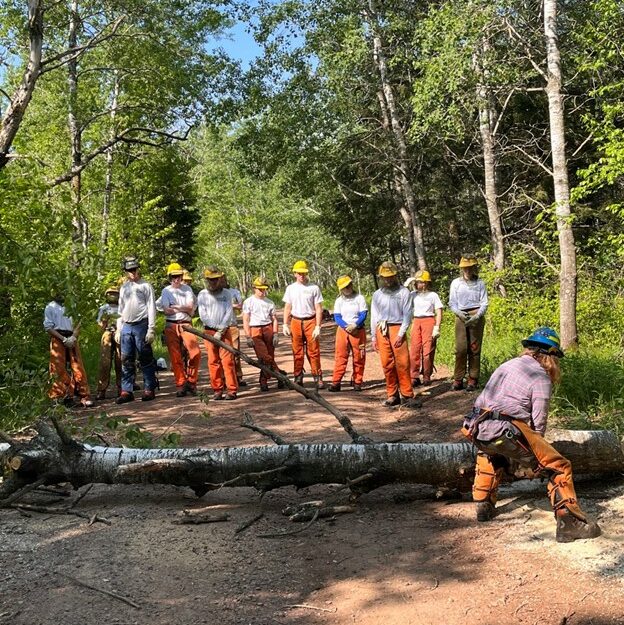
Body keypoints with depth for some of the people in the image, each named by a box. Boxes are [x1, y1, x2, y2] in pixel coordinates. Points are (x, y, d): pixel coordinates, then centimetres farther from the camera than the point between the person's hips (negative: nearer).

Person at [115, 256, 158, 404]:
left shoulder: (145, 286, 1)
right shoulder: (123, 287, 17)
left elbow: (151, 308, -4)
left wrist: (151, 329, -11)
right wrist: (118, 329, 14)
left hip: (141, 325, -5)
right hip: (126, 327, 5)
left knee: (145, 359, -1)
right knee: (126, 360, 3)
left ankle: (149, 389, 5)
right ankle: (126, 391, 7)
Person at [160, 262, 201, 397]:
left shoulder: (187, 289, 12)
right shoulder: (166, 291, 10)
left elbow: (190, 308, -1)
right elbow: (166, 311, -3)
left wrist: (176, 307, -9)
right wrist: (184, 309, -2)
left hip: (186, 325, 0)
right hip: (171, 326, 0)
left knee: (196, 352, -15)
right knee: (175, 357, -3)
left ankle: (191, 381, 1)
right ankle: (180, 385, 5)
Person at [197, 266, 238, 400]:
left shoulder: (226, 293, 6)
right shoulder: (202, 294, 6)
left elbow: (229, 313, -1)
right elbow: (203, 315, 0)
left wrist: (220, 331, -9)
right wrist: (217, 327, -7)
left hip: (224, 331, -1)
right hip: (209, 331, 1)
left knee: (227, 360, -7)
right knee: (213, 361, 0)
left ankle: (232, 390, -6)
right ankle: (217, 390, 6)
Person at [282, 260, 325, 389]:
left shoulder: (314, 288, 2)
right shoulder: (290, 288, 10)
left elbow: (318, 309, 0)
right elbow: (287, 307, 12)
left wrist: (318, 326, -8)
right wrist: (285, 325, 4)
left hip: (310, 321, -2)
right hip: (295, 322, 2)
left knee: (314, 352, -4)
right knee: (297, 352, 5)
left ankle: (318, 378, 1)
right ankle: (298, 378, 11)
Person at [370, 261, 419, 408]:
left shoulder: (403, 292, 5)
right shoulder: (377, 294, 15)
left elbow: (407, 315, 0)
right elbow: (374, 316, 16)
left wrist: (401, 334, -9)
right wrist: (373, 337, 11)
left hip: (397, 329, -3)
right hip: (381, 331, 3)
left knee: (402, 363, -9)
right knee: (387, 364, 2)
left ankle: (407, 395, -5)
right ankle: (392, 395, 9)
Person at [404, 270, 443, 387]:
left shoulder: (433, 295, 3)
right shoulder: (413, 295, 11)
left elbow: (439, 313, 1)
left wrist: (437, 327, -9)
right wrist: (406, 285, 1)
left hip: (429, 321, -3)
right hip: (416, 322, 3)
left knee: (428, 350, -4)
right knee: (414, 350, -2)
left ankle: (427, 377, 5)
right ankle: (414, 377, 1)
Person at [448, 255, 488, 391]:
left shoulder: (480, 283, 6)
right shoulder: (456, 283, 9)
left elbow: (484, 303, 3)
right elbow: (452, 303, 8)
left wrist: (477, 316, -13)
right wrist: (459, 313, -11)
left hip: (476, 316, -1)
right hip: (461, 317, 1)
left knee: (474, 348, 0)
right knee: (460, 348, -6)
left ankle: (473, 380, 5)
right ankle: (458, 380, -1)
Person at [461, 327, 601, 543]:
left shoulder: (507, 365, 24)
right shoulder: (541, 378, 4)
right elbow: (538, 424, 3)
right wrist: (535, 451, 22)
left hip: (477, 430, 7)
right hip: (507, 431, -7)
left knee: (489, 453, 41)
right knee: (559, 467, 3)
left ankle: (483, 505, 39)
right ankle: (568, 522, -6)